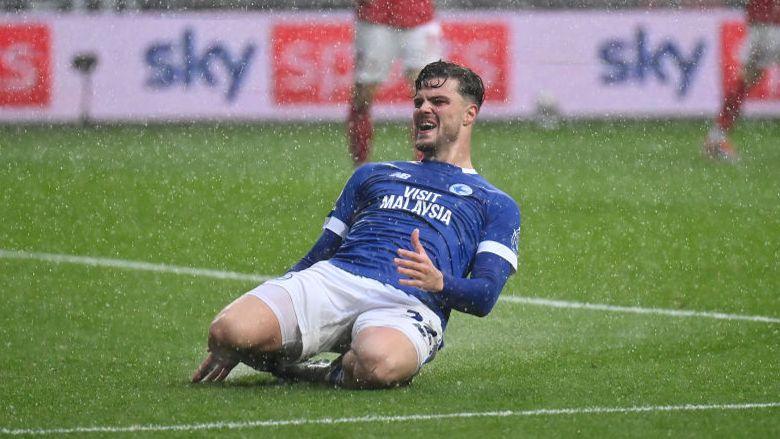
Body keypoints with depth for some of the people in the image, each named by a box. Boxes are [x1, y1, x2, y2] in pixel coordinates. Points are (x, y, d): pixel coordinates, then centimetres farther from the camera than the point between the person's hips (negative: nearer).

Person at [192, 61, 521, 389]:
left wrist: (438, 282, -18)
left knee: (377, 364, -43)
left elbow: (484, 296, 7)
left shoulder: (496, 205, 22)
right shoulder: (373, 175, 34)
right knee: (226, 333, -28)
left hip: (410, 304, -3)